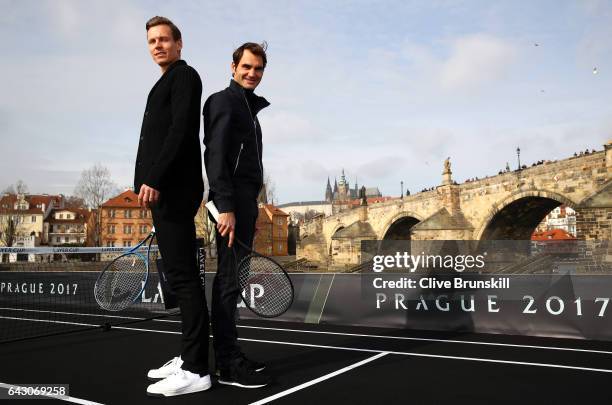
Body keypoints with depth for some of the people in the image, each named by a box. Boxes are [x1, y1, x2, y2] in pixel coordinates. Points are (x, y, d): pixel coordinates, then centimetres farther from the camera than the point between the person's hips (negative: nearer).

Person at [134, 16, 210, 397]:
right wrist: (152, 181, 16)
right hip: (166, 190, 10)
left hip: (173, 189, -10)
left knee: (184, 277, -11)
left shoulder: (184, 75, -2)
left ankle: (196, 370, -7)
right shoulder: (168, 81, 26)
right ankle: (190, 357, 17)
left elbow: (181, 130, -16)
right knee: (180, 276, 9)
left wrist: (154, 178, -23)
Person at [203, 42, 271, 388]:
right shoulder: (224, 102, -3)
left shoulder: (250, 106, 24)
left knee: (233, 279, 10)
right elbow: (215, 156, -15)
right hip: (232, 202, -10)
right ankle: (229, 365, -4)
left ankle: (230, 356, 18)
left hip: (244, 200, 10)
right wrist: (226, 207, -23)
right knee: (230, 279, -9)